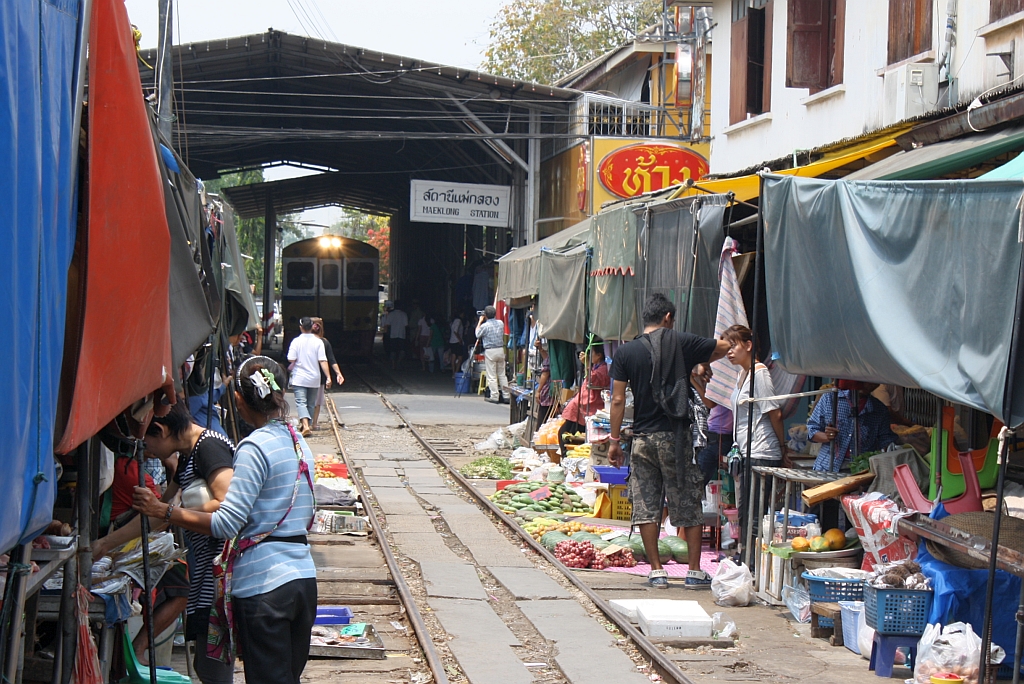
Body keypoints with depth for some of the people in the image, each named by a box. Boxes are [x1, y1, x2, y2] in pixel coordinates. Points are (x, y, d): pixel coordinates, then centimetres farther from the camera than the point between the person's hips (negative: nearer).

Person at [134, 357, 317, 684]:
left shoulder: (255, 448, -13)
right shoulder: (299, 442, 12)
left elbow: (227, 523, -18)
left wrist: (163, 511, -14)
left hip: (264, 583, -8)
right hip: (303, 576, 8)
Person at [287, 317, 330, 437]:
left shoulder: (296, 341, -6)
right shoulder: (318, 341, -3)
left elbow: (292, 360, -9)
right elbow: (323, 361, -8)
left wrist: (290, 369, 14)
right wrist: (328, 377, -8)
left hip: (299, 378, -2)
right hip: (314, 379, 2)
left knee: (301, 402, -7)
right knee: (311, 404, 14)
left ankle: (305, 426, -27)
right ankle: (307, 426, 19)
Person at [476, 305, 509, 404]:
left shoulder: (485, 326, -12)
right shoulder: (501, 323, 4)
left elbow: (477, 334, 4)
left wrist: (480, 321, 10)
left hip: (490, 351, -5)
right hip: (501, 350, 5)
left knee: (492, 376, 0)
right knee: (502, 374, 12)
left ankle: (494, 397, -2)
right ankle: (506, 396, 12)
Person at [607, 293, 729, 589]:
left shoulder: (625, 352, 0)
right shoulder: (681, 343, -4)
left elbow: (618, 400, -2)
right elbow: (725, 347, 6)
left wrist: (615, 439, 5)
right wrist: (702, 364, 23)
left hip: (643, 438, 1)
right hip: (676, 436, -1)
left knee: (646, 506, 6)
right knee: (689, 506, 7)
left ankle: (656, 571, 5)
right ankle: (695, 571, 10)